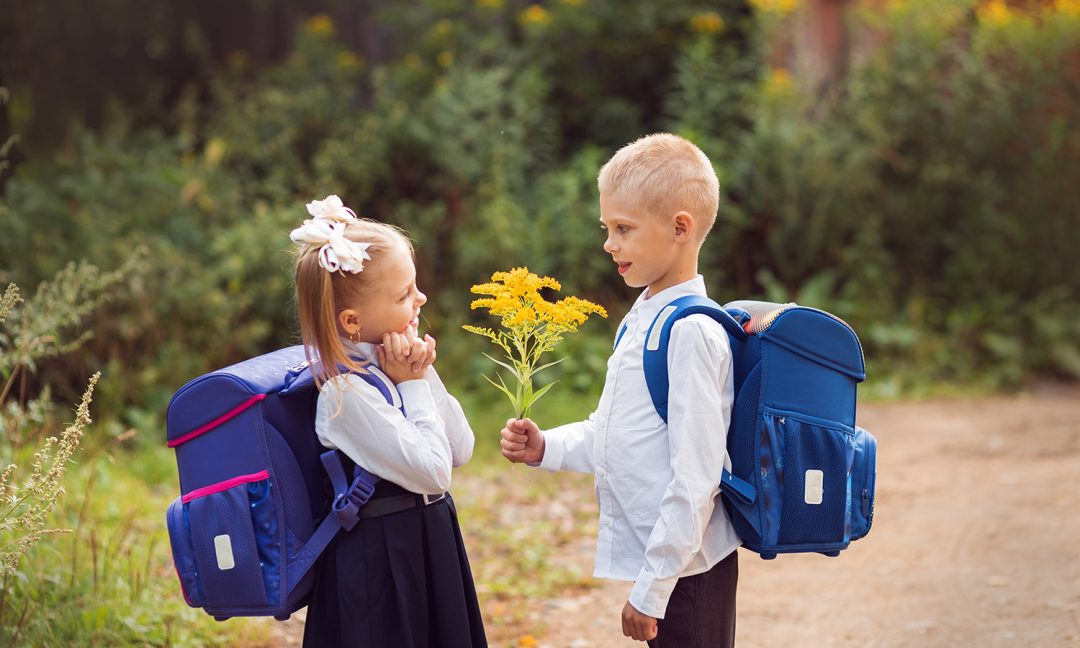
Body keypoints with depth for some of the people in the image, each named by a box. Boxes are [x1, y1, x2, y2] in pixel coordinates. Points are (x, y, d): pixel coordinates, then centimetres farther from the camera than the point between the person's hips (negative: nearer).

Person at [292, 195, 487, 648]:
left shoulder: (391, 365, 3)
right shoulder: (347, 393, -21)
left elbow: (461, 450, 4)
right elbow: (432, 472, -21)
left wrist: (424, 374, -6)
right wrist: (412, 385, -13)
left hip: (428, 545, 8)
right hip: (379, 562, -8)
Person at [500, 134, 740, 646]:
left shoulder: (691, 333, -18)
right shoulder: (640, 320, 11)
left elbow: (695, 477, -20)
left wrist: (651, 589, -19)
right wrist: (546, 448, 6)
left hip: (686, 571, -9)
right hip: (654, 560, 9)